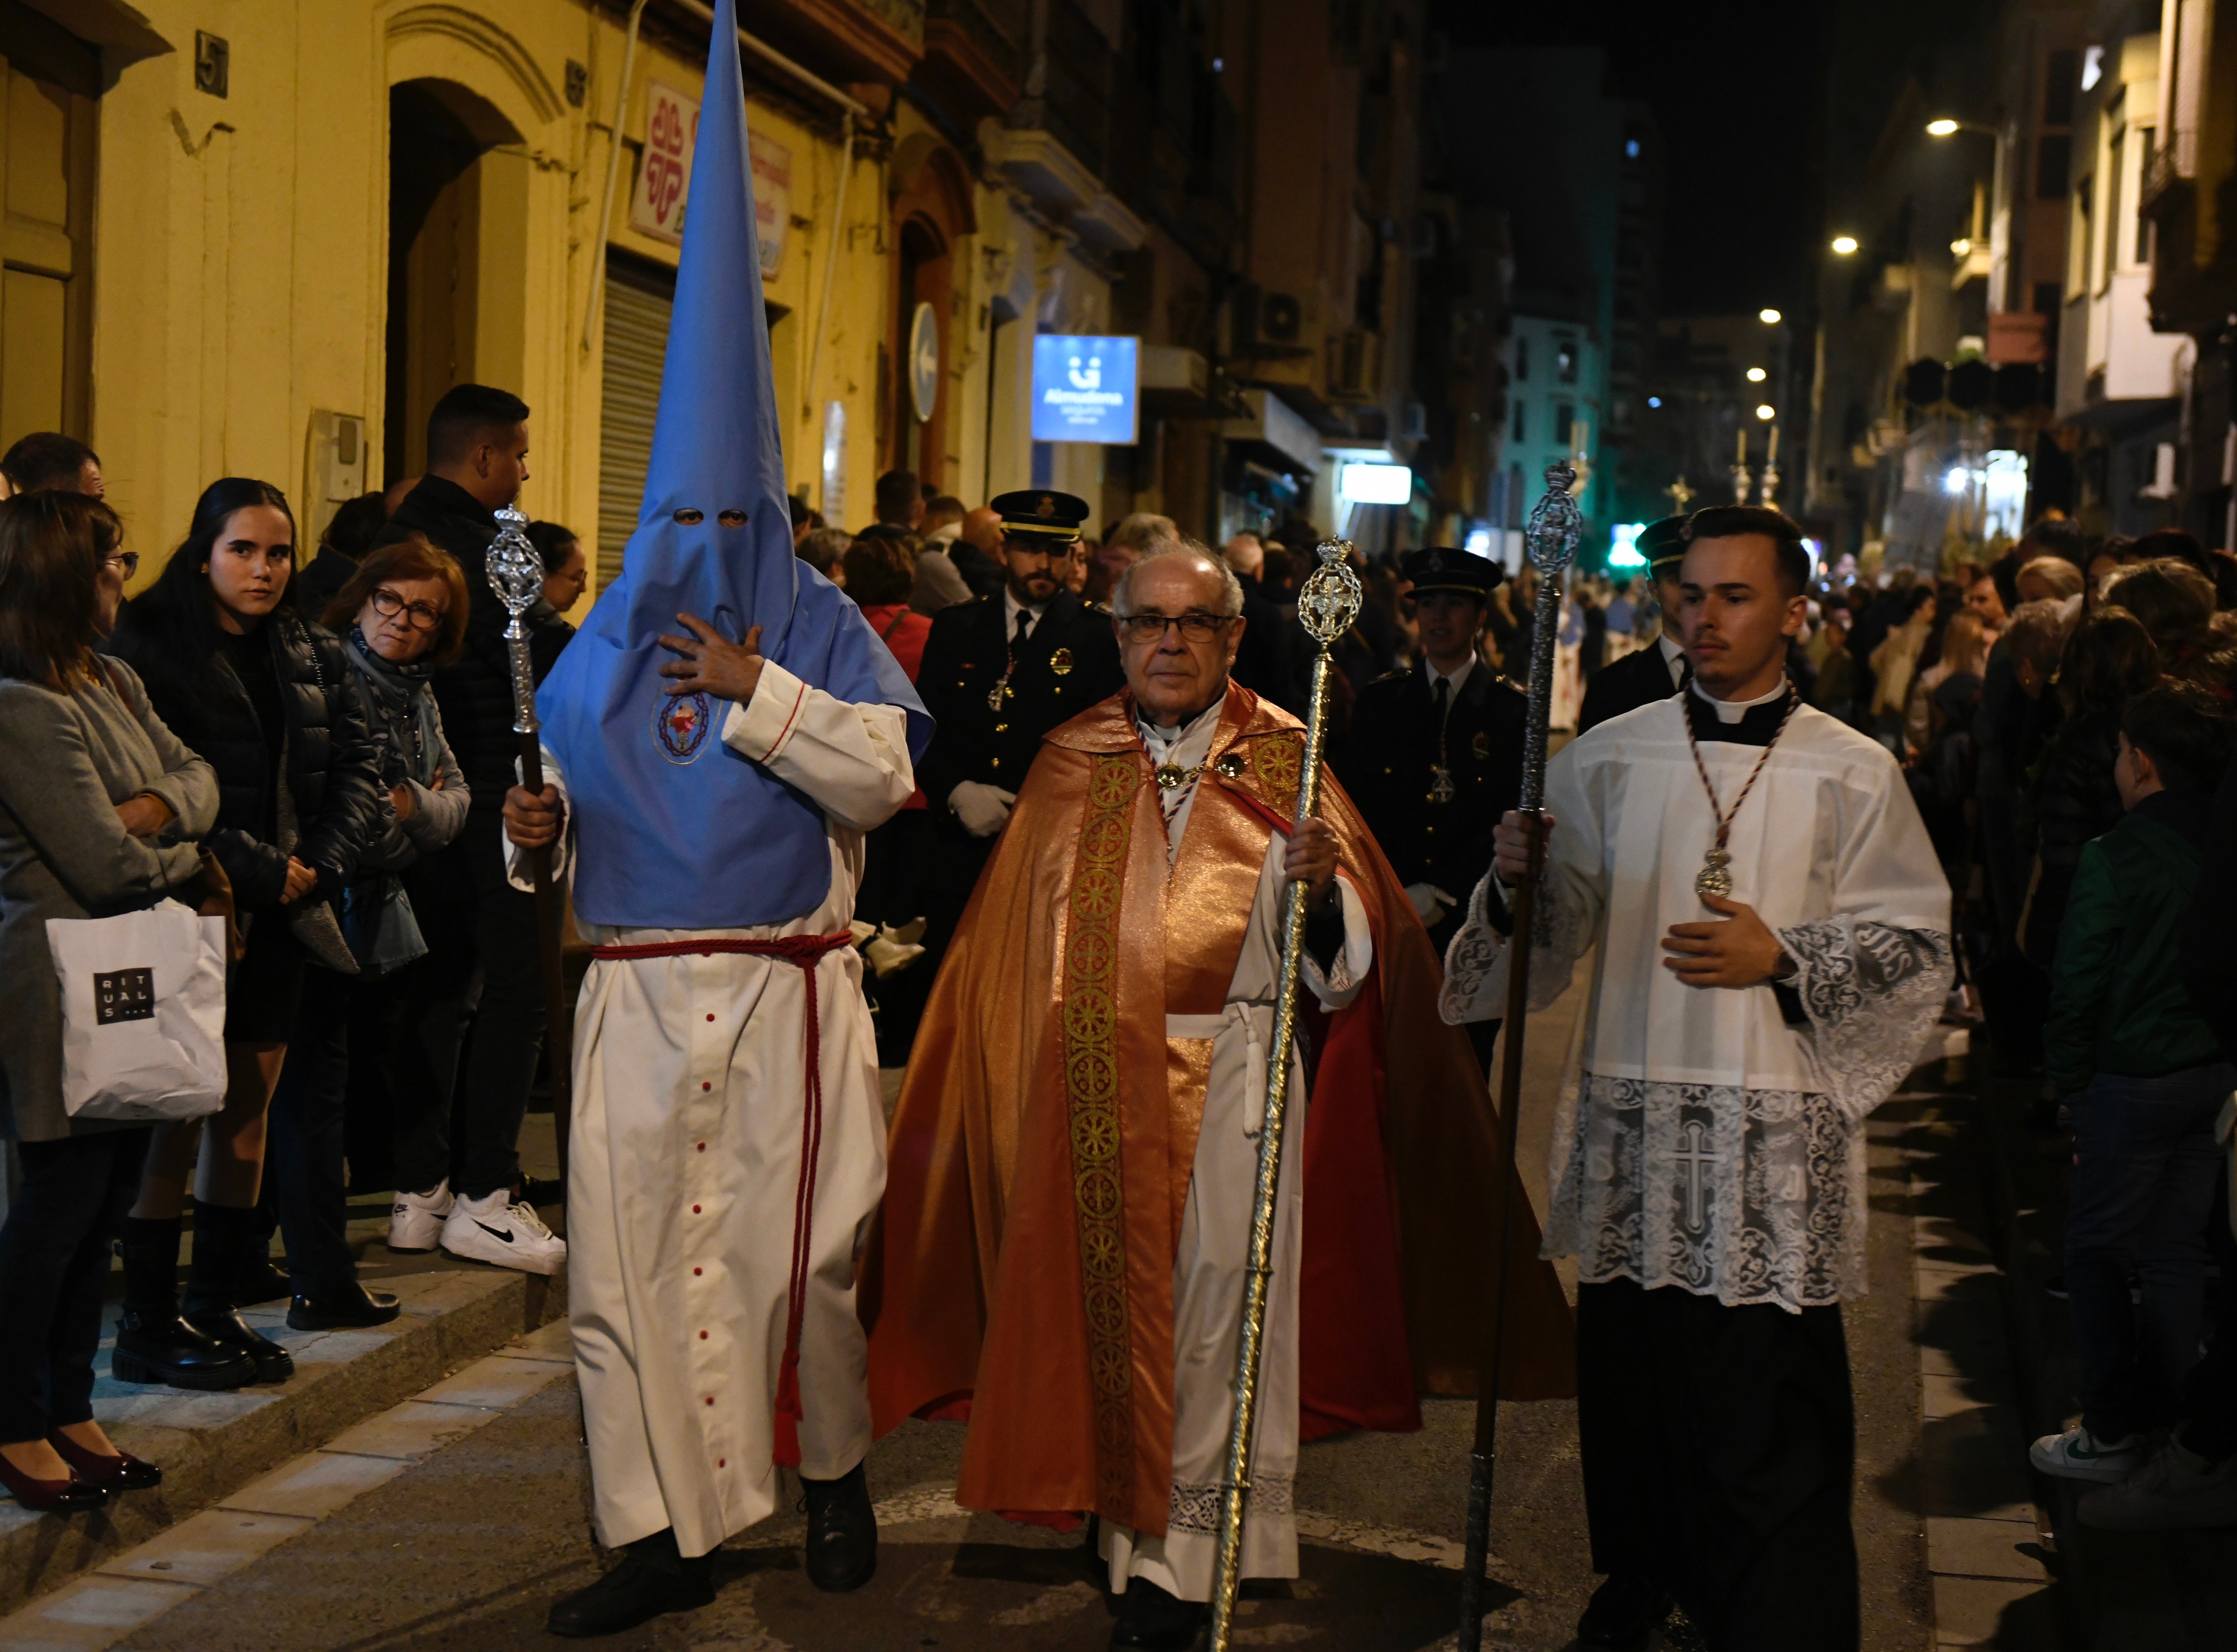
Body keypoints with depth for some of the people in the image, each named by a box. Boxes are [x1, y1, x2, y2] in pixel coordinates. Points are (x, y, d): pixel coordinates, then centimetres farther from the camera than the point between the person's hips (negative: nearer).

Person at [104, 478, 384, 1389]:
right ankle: (148, 1324, 3)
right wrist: (255, 869, -16)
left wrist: (318, 865, -7)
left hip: (279, 915, 6)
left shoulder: (312, 656, 13)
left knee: (248, 1108, 9)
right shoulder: (148, 645, -6)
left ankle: (214, 1305, 18)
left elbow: (357, 768, 10)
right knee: (178, 1113, -5)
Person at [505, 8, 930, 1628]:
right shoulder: (607, 645, 11)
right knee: (629, 1256, -2)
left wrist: (759, 692, -16)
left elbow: (886, 770, -11)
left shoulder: (825, 629, 2)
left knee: (799, 1253, 1)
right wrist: (534, 829, -7)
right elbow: (558, 805, 15)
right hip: (638, 994, 3)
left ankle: (834, 1471, 26)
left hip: (786, 993, -3)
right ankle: (665, 1538, 5)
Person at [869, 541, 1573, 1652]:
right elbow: (1020, 928, 16)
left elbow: (1340, 954, -8)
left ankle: (1178, 1560, 0)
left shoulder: (1282, 759, 1)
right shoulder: (1074, 760, 9)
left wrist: (1324, 887, -28)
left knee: (1213, 1299, -5)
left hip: (1232, 1073, -2)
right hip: (1100, 1074, 2)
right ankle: (1122, 1510, 21)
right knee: (1110, 1290, 7)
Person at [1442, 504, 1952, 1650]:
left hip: (1778, 1148, -2)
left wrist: (1785, 959, -13)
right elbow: (1555, 933, 7)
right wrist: (1516, 883, -14)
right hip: (1630, 1136, 3)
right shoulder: (1608, 760, 8)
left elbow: (1917, 950, 1)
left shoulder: (1854, 775, 2)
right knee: (1631, 1404, 11)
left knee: (1770, 1428, -3)